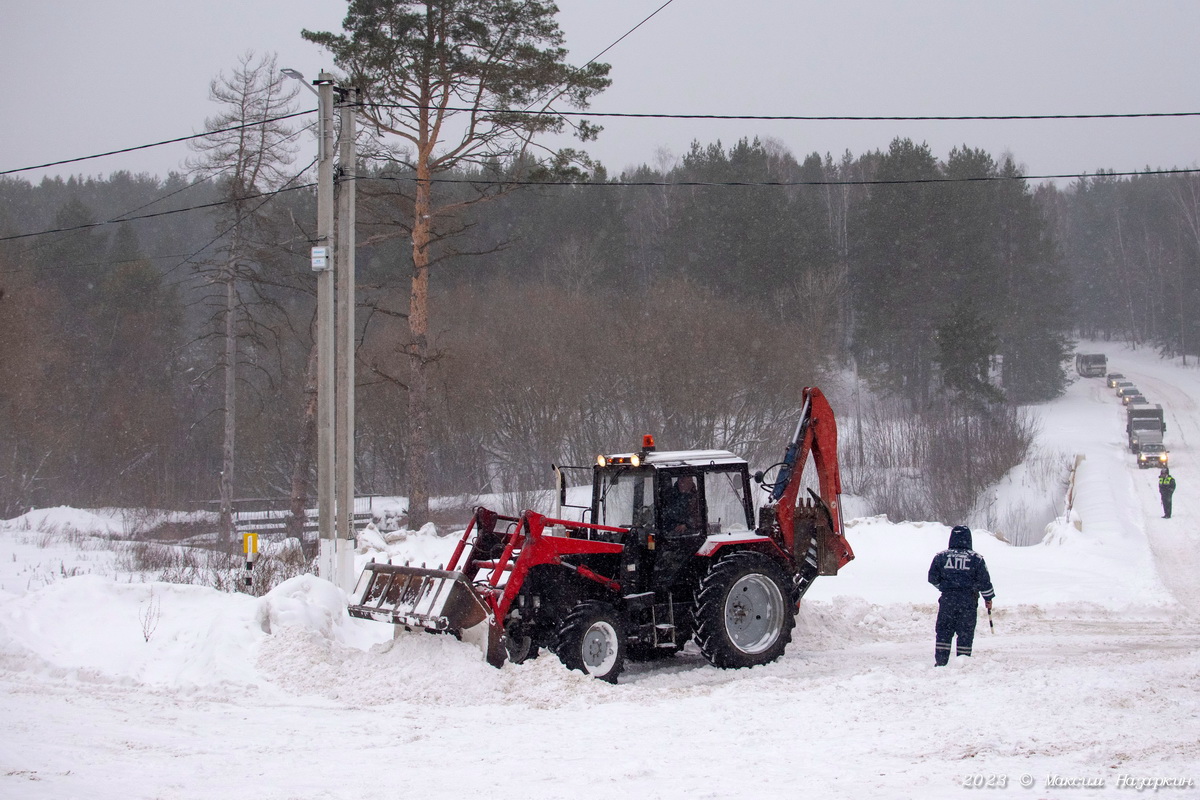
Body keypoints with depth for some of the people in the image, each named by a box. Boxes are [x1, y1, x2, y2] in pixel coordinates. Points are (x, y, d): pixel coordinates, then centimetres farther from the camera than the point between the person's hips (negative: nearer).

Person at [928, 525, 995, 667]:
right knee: (966, 633, 5)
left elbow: (933, 578, 6)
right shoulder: (976, 558, -2)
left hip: (947, 599, 1)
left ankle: (941, 661, 4)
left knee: (943, 631, 8)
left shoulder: (941, 557, 1)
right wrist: (988, 598, 13)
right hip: (969, 600, -1)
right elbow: (984, 581, 1)